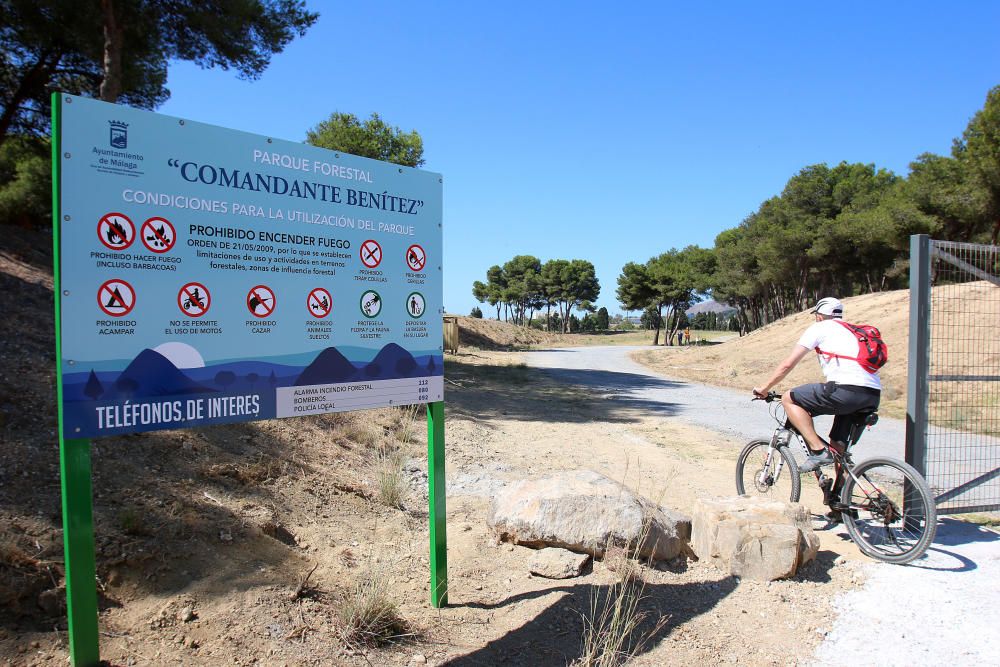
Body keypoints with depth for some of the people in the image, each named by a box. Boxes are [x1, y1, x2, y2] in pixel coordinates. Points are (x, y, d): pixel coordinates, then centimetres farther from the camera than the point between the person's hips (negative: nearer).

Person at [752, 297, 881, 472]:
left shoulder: (820, 327, 11)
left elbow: (788, 364, 7)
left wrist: (764, 388, 18)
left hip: (847, 390, -8)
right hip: (873, 397, 8)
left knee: (789, 399, 4)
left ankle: (818, 450, -4)